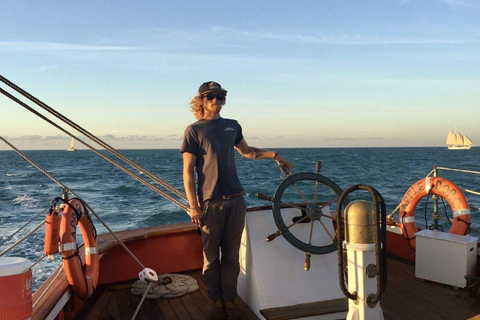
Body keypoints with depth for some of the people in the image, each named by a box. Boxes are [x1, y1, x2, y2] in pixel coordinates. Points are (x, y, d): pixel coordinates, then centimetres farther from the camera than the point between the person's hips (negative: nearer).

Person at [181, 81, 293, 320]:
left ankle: (229, 300, 18)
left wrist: (274, 155, 22)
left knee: (231, 255, 7)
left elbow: (246, 151, 30)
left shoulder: (232, 126, 13)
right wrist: (193, 206, -10)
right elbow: (188, 172, -4)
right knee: (211, 256, 3)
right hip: (210, 202, -3)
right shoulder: (194, 130, -1)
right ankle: (216, 300, 19)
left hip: (235, 200, 4)